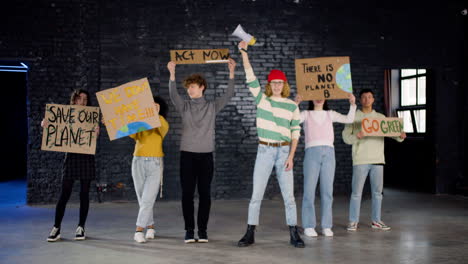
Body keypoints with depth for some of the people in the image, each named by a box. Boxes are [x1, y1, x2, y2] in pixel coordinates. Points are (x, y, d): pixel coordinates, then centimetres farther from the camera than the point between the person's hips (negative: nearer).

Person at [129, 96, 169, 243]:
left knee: (148, 199, -11)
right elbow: (132, 135, -9)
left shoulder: (162, 124, 4)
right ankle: (150, 226, 22)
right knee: (142, 199, 7)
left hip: (155, 164, -2)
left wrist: (156, 114, -35)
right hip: (138, 162, 3)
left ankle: (139, 230, -12)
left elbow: (163, 127, -21)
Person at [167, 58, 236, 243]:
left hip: (206, 155, 0)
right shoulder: (184, 106, 7)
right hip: (187, 154, 0)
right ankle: (189, 229, 9)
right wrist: (172, 74, -23)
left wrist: (231, 72, -12)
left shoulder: (212, 107, 7)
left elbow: (228, 95, -3)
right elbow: (173, 95, -10)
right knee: (187, 193, 1)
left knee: (204, 193, 2)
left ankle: (202, 230, 10)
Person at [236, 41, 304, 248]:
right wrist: (244, 52, -12)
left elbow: (296, 133, 3)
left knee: (289, 196, 2)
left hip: (284, 151, 0)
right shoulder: (261, 99, 4)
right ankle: (250, 234, 6)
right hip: (265, 151, 0)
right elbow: (250, 77, -5)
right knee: (256, 195, 0)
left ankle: (294, 234, 10)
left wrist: (291, 156, -6)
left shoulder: (292, 106, 4)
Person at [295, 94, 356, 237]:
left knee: (327, 190, 2)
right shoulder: (306, 114, 13)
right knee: (309, 190, -4)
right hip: (312, 152, -2)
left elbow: (349, 119, 10)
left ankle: (326, 226, 7)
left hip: (329, 153, 2)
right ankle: (308, 226, 3)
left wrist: (352, 104, -4)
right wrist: (296, 103, -17)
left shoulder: (330, 114, 19)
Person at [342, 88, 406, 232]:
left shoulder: (380, 117, 13)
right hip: (360, 160, -3)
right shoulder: (353, 117, 4)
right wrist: (356, 136, -24)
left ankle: (376, 221, 18)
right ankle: (353, 221, 6)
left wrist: (400, 136, -15)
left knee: (377, 192, 8)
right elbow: (345, 136, -4)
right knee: (356, 192, -2)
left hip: (377, 160, 3)